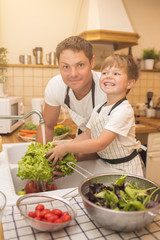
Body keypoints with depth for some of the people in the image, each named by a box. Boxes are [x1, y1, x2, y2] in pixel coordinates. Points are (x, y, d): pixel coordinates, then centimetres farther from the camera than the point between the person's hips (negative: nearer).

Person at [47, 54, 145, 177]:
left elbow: (101, 143, -28)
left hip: (126, 168, -5)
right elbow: (87, 135, 6)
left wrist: (66, 148, -26)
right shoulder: (98, 109, 2)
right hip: (105, 165, 6)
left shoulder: (124, 111, -23)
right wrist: (61, 149, -7)